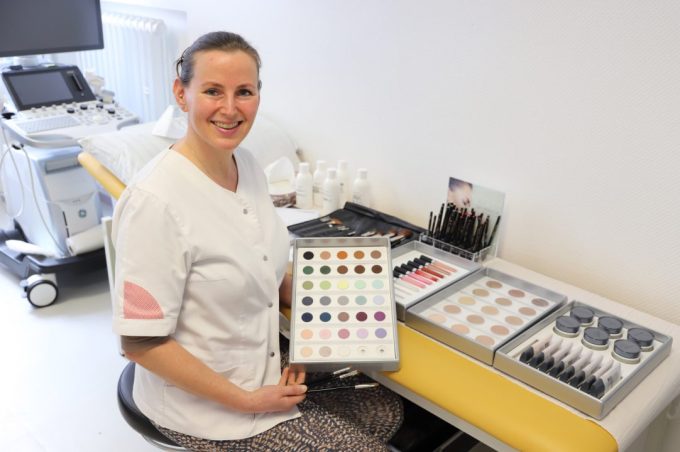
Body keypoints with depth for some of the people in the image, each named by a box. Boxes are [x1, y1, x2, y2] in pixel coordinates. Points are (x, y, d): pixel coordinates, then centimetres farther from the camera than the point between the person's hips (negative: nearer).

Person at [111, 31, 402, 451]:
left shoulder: (248, 164, -3)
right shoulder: (156, 200, -27)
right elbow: (142, 342, -23)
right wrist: (246, 401, -19)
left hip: (268, 360, 7)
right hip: (205, 400, -7)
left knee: (387, 409, 13)